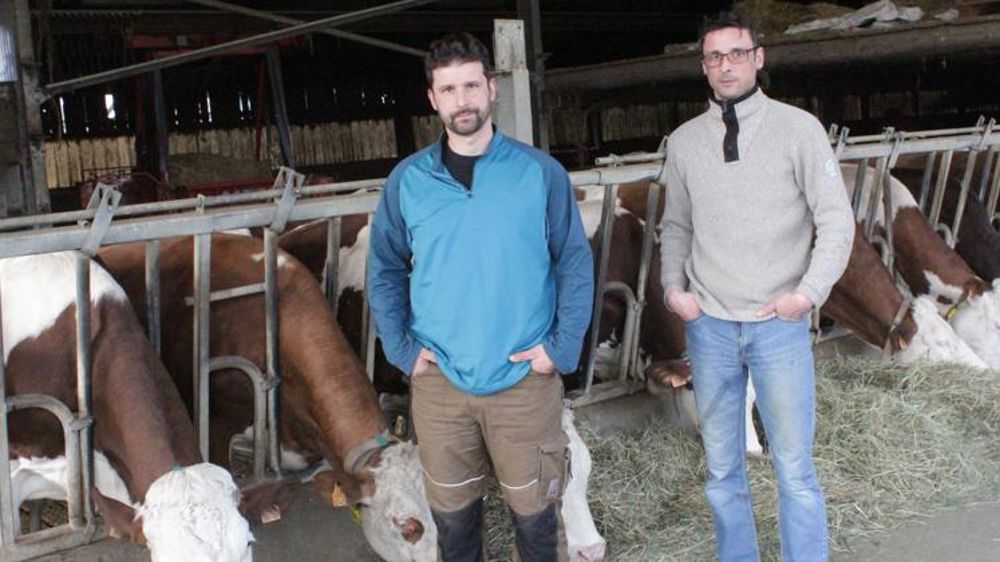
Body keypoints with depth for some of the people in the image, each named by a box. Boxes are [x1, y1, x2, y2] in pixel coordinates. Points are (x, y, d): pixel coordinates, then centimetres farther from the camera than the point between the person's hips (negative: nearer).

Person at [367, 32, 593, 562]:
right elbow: (385, 270, 9)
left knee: (534, 508, 12)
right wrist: (402, 348, 0)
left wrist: (563, 347, -8)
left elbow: (575, 263, 0)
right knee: (452, 512, 16)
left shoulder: (540, 172, -4)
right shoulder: (407, 180, 1)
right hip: (439, 380, 2)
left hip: (525, 378, -1)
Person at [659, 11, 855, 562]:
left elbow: (837, 221, -2)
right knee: (722, 468, 12)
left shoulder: (797, 128, -4)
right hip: (709, 326, 3)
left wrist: (810, 291, -11)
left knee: (795, 469, 2)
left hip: (779, 326, -3)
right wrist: (674, 287, 1)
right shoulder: (684, 141, 5)